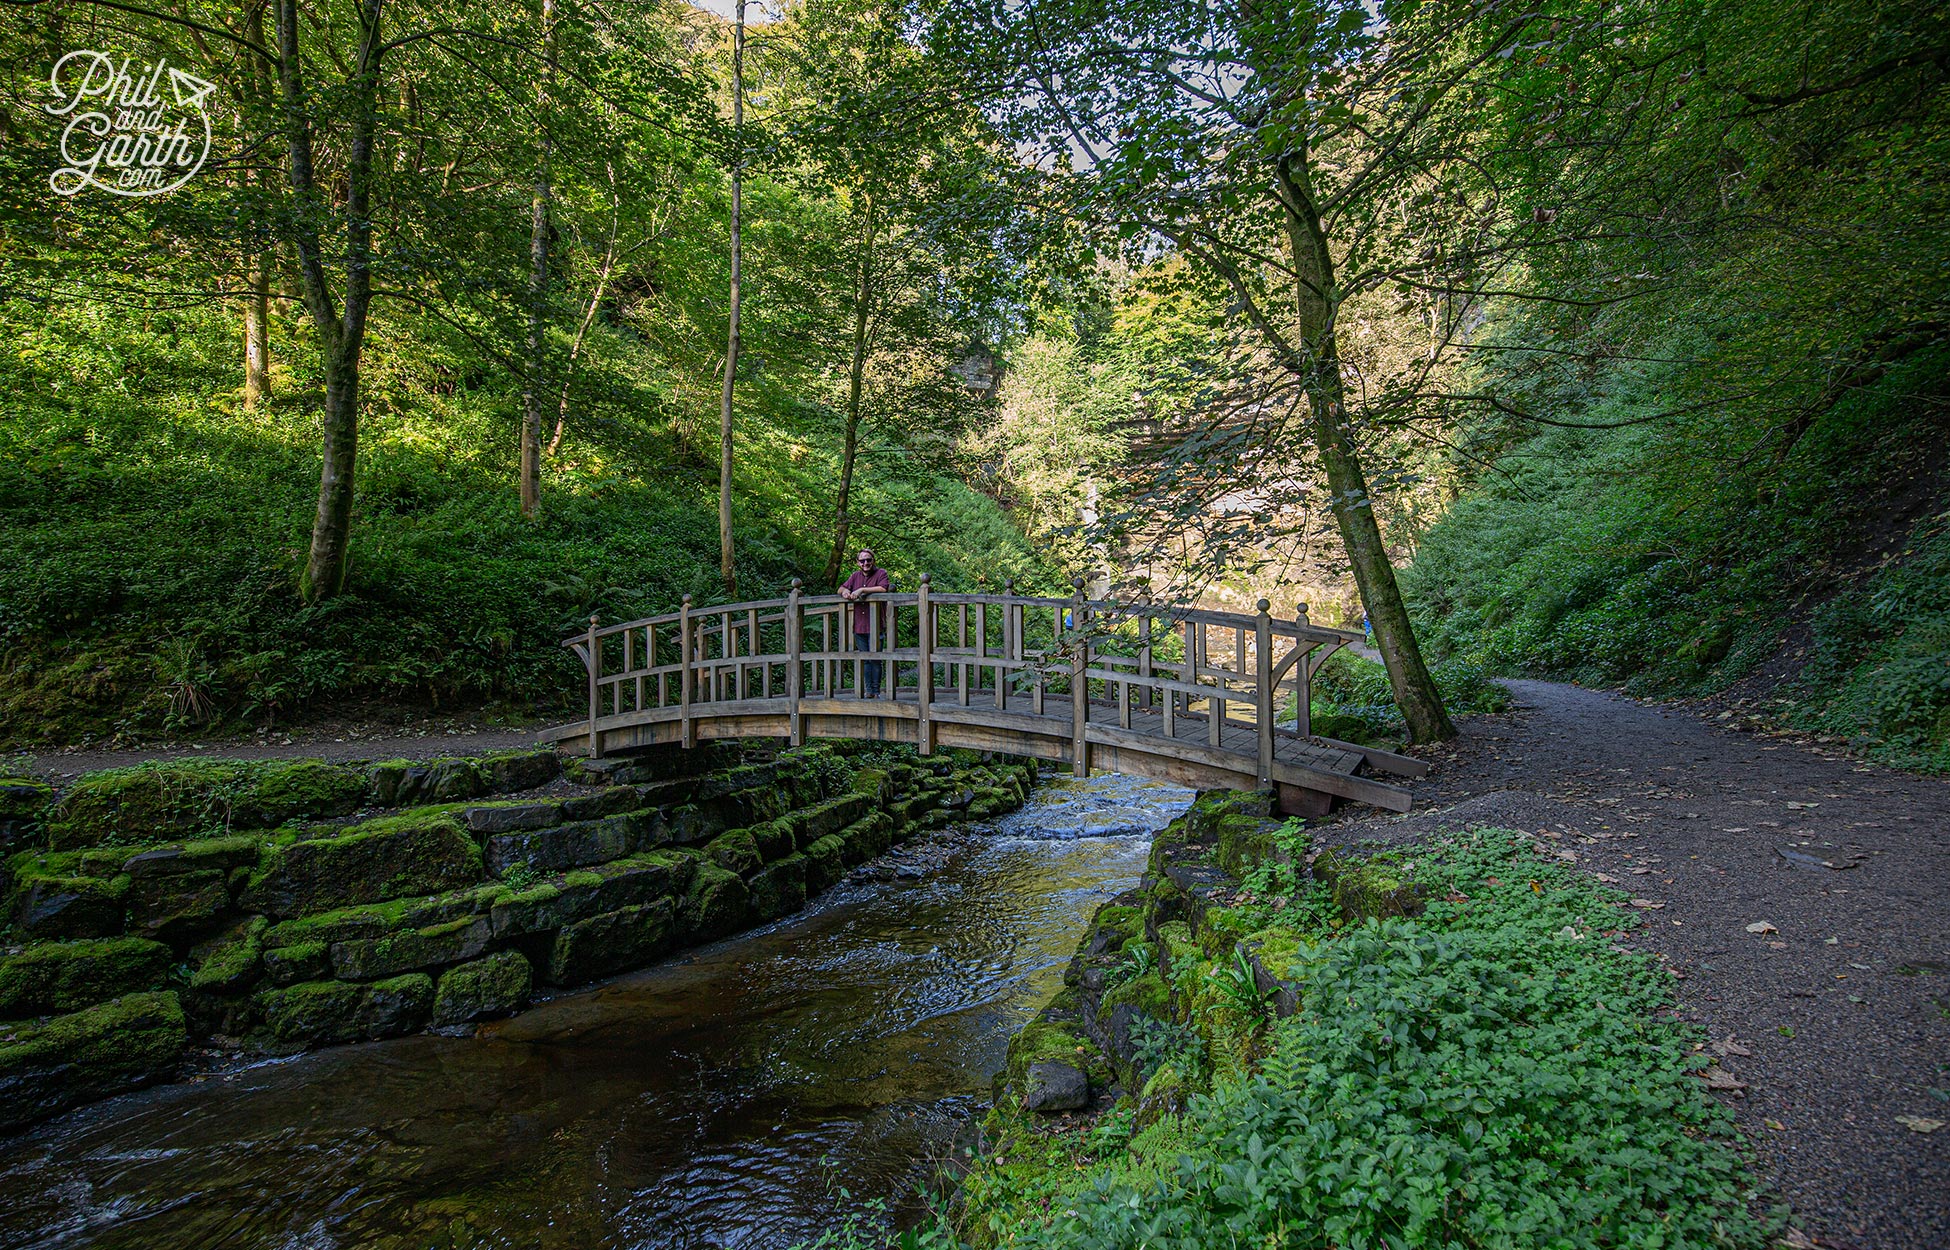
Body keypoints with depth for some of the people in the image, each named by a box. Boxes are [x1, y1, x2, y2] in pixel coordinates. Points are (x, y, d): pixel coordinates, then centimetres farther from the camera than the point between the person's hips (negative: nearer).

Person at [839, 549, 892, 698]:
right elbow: (841, 589, 15)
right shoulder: (855, 576, 15)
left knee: (876, 659, -2)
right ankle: (868, 690, 13)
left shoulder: (881, 573, -2)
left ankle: (876, 691, 5)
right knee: (865, 659, 9)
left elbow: (883, 589, -19)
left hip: (875, 626, -5)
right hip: (859, 626, 5)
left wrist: (862, 590, -19)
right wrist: (844, 591, -10)